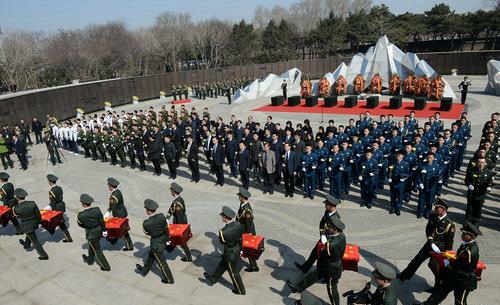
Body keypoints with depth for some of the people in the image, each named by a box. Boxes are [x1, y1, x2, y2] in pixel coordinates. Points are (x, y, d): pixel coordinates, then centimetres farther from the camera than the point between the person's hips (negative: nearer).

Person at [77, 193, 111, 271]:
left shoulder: (81, 215, -28)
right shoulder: (97, 210, -21)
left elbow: (80, 224, -6)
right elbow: (102, 222, -8)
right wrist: (103, 230, 8)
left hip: (91, 235, -4)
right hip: (99, 232, 4)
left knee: (98, 251, 15)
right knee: (91, 246, 31)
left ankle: (106, 267, 28)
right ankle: (90, 260, 55)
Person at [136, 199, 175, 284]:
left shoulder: (146, 223, -29)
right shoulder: (162, 216, -18)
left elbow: (147, 232, -7)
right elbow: (166, 229, -4)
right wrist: (166, 239, 11)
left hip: (156, 245, -6)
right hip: (163, 241, 6)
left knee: (161, 262, 14)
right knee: (150, 257, 29)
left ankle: (169, 279, 30)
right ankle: (144, 271, 53)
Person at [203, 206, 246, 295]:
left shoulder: (223, 232, -36)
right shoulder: (238, 224, -17)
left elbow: (221, 241, -14)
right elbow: (240, 238, -2)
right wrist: (240, 249, 13)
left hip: (230, 255, -7)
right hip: (237, 250, 7)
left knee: (234, 272, 18)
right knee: (222, 266, 27)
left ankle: (240, 290, 39)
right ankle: (212, 279, 50)